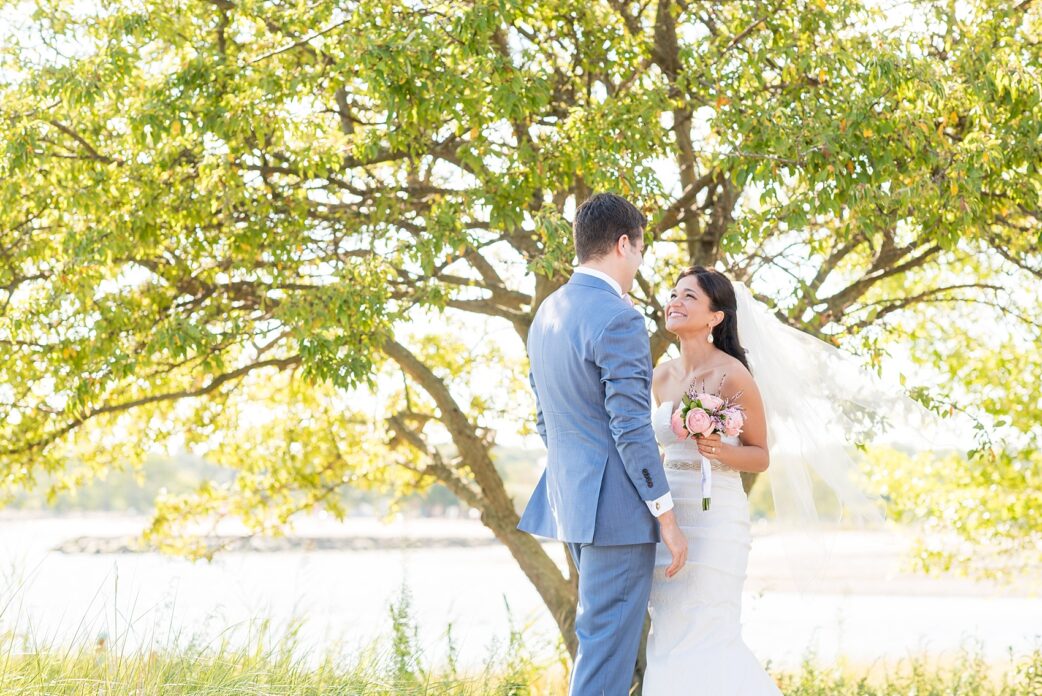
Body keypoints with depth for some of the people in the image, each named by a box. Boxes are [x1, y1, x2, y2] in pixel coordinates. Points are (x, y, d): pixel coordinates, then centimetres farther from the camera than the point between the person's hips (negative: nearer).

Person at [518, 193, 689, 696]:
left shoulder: (546, 314, 12)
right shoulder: (618, 320, -17)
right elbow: (631, 430, -19)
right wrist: (667, 518, -14)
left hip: (569, 500, 9)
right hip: (617, 505, -9)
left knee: (606, 632, 21)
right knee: (609, 641, -5)